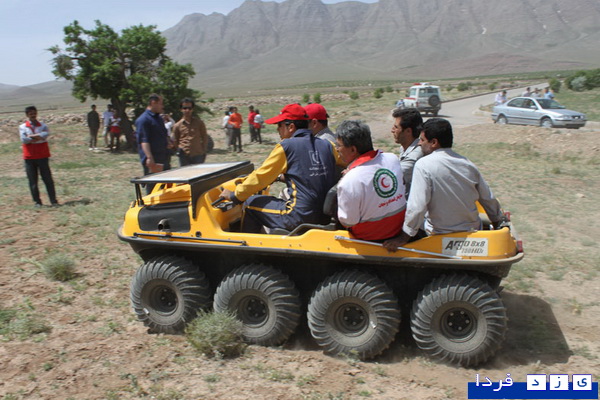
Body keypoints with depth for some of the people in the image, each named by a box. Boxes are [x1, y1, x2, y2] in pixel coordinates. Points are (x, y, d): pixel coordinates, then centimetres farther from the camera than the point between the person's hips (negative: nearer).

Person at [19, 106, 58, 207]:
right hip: (29, 157, 0)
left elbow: (45, 135, -14)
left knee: (48, 179, -1)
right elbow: (23, 139, -10)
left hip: (42, 156, 0)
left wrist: (31, 136, -14)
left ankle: (53, 201, 2)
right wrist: (38, 137, -10)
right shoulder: (22, 127, 6)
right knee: (32, 181, 3)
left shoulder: (43, 126, 7)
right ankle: (37, 201, 11)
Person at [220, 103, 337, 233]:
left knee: (250, 204, 10)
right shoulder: (327, 145, 8)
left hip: (301, 217, -7)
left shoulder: (286, 146, -7)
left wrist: (235, 195, 12)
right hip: (327, 216, 7)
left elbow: (260, 177, -2)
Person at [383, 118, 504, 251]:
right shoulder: (468, 165, 0)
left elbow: (417, 206, -25)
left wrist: (404, 238, -18)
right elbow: (489, 200, 8)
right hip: (473, 230, 6)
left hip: (441, 235, -6)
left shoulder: (423, 165, -18)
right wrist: (498, 223, 24)